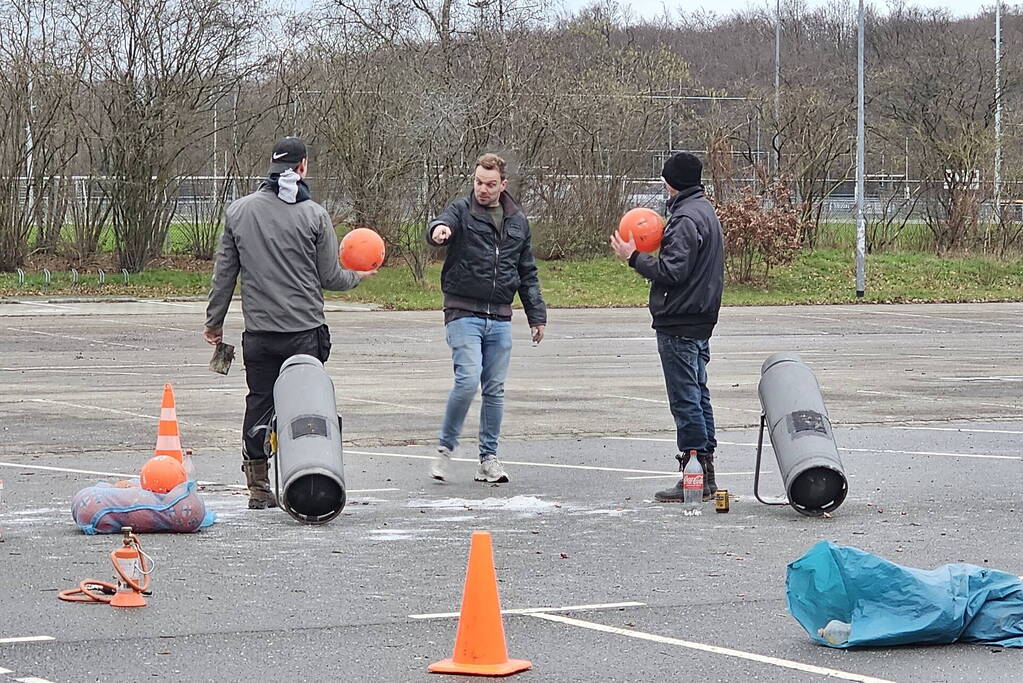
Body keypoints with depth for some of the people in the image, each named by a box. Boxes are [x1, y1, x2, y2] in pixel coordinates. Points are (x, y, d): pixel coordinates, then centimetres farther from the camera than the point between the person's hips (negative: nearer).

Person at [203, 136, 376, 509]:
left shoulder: (238, 211, 4)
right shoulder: (314, 214, -5)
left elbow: (224, 273, 8)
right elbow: (330, 276, -2)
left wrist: (215, 321, 17)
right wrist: (358, 276, 19)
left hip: (258, 331, 3)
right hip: (305, 330, -3)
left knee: (259, 402, 9)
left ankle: (258, 487, 11)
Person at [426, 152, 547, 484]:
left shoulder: (518, 221, 13)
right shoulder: (461, 212, 0)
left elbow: (527, 273, 19)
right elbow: (441, 226, -23)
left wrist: (537, 316, 16)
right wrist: (438, 229, -48)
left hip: (500, 318, 4)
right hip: (464, 314, -4)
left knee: (495, 390, 6)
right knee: (468, 379, -16)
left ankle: (489, 459, 14)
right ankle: (445, 447, 0)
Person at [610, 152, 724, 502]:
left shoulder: (685, 218, -16)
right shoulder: (706, 211, 16)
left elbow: (673, 271, -22)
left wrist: (634, 257, -11)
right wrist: (648, 252, 15)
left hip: (678, 325, -10)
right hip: (701, 319, 10)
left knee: (685, 400, -7)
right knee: (698, 396, 14)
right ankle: (706, 474, 17)